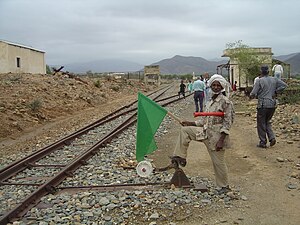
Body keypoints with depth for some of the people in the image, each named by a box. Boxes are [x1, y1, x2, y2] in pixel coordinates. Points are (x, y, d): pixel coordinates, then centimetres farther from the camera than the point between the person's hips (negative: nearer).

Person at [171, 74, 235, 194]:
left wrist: (221, 140, -22)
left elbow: (227, 123, -16)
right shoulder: (210, 101, 11)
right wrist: (191, 123, 9)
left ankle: (224, 186, 24)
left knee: (218, 162, 3)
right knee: (184, 130, 4)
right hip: (206, 132, 8)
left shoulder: (226, 102, -13)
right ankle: (180, 157, 7)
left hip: (217, 135, -8)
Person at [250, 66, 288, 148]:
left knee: (261, 124, 6)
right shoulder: (274, 80, 6)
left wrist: (252, 96, 11)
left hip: (263, 105, -5)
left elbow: (252, 94, -12)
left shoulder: (259, 81, -9)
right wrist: (275, 92, 5)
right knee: (267, 122, 22)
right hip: (272, 105, 5)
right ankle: (272, 138, 7)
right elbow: (284, 85, 1)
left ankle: (263, 143, 10)